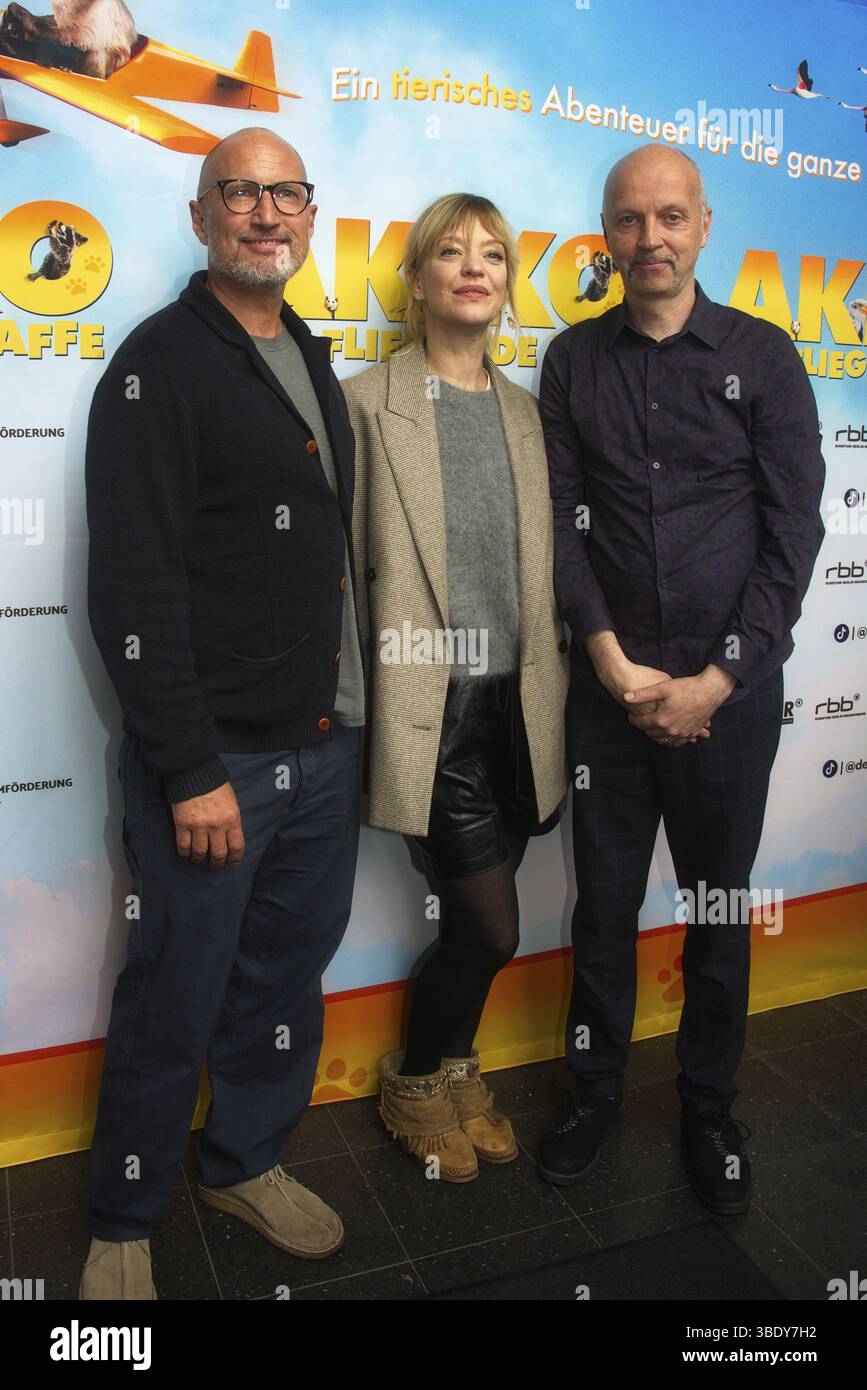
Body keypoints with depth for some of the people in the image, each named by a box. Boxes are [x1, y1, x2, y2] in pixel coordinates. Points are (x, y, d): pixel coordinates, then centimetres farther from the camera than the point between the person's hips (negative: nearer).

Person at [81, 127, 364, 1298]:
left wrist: (350, 711, 13)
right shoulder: (161, 365, -9)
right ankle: (124, 1224, 28)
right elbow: (134, 590, -15)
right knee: (175, 1000, 6)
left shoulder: (313, 362, 15)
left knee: (288, 973, 17)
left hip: (325, 747, 7)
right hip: (215, 759, -7)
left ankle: (245, 1162, 39)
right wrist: (191, 771, -17)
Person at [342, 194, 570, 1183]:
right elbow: (344, 564, -4)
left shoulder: (524, 410, 13)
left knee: (474, 916, 13)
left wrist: (555, 675, 12)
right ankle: (417, 1086, 26)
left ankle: (449, 1069, 39)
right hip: (432, 705, -5)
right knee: (490, 925, -2)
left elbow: (541, 563, 15)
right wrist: (354, 696, -5)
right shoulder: (368, 401, -4)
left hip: (518, 703, 5)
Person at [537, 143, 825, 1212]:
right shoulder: (575, 360, 6)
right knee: (604, 902, 10)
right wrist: (613, 660, -9)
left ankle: (709, 1105, 31)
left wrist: (717, 680, -9)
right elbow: (561, 520, 1)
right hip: (610, 684, 1)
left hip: (730, 690, 0)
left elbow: (793, 531, -3)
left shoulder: (762, 356, 2)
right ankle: (594, 1089, 31)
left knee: (720, 909, 10)